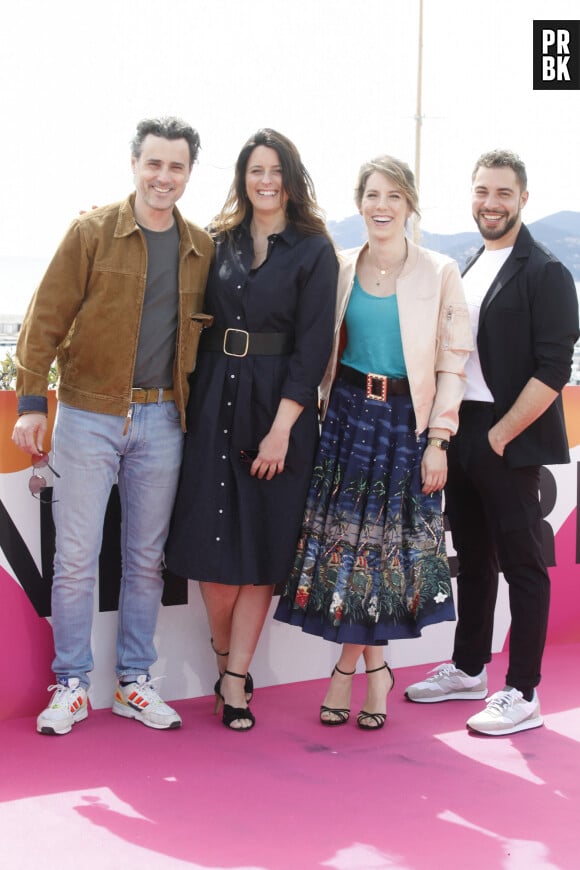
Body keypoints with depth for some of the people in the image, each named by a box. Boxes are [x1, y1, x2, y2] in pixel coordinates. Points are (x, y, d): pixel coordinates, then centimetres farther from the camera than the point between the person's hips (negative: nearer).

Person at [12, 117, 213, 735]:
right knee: (76, 557, 0)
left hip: (162, 421, 3)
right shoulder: (92, 231, -3)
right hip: (90, 413, -3)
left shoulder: (203, 249, 7)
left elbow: (209, 332, 14)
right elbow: (46, 318, -3)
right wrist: (31, 402, -8)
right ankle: (71, 685, 14)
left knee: (146, 558, 10)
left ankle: (133, 682, 22)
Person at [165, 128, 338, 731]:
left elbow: (313, 346, -8)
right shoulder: (221, 242, 10)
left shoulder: (314, 251, -2)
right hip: (215, 402, 3)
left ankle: (234, 680, 11)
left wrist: (281, 428, -13)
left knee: (259, 548, 2)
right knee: (212, 537, 2)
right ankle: (227, 657, 23)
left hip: (278, 407, -3)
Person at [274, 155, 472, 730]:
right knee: (342, 537, 2)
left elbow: (452, 363, -3)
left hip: (406, 422, -2)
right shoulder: (339, 269, 5)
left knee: (389, 542, 3)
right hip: (348, 416, 2)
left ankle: (356, 664, 18)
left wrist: (437, 441, -7)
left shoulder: (440, 273, -2)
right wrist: (325, 412, 2)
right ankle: (369, 666, 16)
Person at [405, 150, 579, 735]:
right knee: (472, 557, 16)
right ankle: (468, 670, 29)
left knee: (521, 564, -1)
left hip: (509, 441, -7)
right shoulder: (468, 269, 14)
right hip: (461, 433, 7)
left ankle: (522, 696, 5)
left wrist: (500, 436, -15)